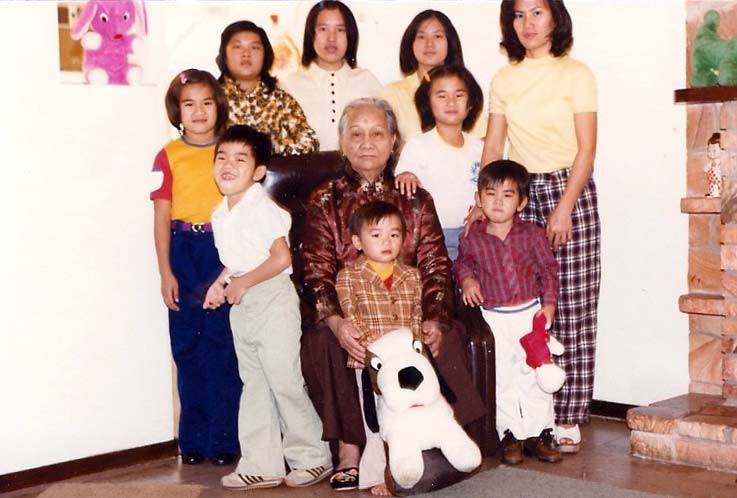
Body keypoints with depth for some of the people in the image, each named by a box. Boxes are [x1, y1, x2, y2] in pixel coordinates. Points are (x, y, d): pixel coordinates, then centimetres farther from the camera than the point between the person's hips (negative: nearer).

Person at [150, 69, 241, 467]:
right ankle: (193, 440, 17)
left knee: (222, 344, -1)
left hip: (225, 250, -1)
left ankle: (223, 439, 10)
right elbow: (162, 217, 2)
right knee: (188, 347, 6)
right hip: (184, 252, 1)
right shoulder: (169, 156, 3)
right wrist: (166, 273, -3)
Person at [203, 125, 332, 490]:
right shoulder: (221, 213, 9)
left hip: (273, 299, -9)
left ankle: (312, 458, 11)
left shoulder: (262, 208, -17)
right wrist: (220, 283, 2)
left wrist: (242, 283, -19)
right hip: (241, 305, 9)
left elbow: (281, 258, -24)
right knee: (254, 384, 12)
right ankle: (260, 465, 19)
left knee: (284, 381, -4)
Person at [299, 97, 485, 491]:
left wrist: (434, 318, -19)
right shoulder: (325, 202, 6)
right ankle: (348, 446, -19)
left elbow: (436, 267, 2)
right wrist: (336, 321, -25)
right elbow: (316, 274, -4)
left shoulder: (415, 201, 11)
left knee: (446, 336, -29)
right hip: (347, 315, 0)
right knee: (320, 341, -32)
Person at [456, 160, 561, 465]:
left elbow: (548, 269, 2)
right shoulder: (472, 239, -3)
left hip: (530, 313, 0)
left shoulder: (532, 235, -3)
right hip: (494, 317, 0)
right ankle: (511, 434, 14)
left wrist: (549, 303, -5)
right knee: (502, 377, 5)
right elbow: (462, 264, 14)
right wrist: (467, 279, -7)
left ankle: (539, 433, 16)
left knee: (535, 374, 6)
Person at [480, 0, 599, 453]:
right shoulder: (504, 81, 12)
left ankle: (568, 420, 1)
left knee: (572, 309, -4)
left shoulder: (575, 74, 0)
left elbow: (586, 148, -4)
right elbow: (493, 148, 8)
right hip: (519, 194, 3)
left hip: (569, 189, -3)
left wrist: (564, 208, -12)